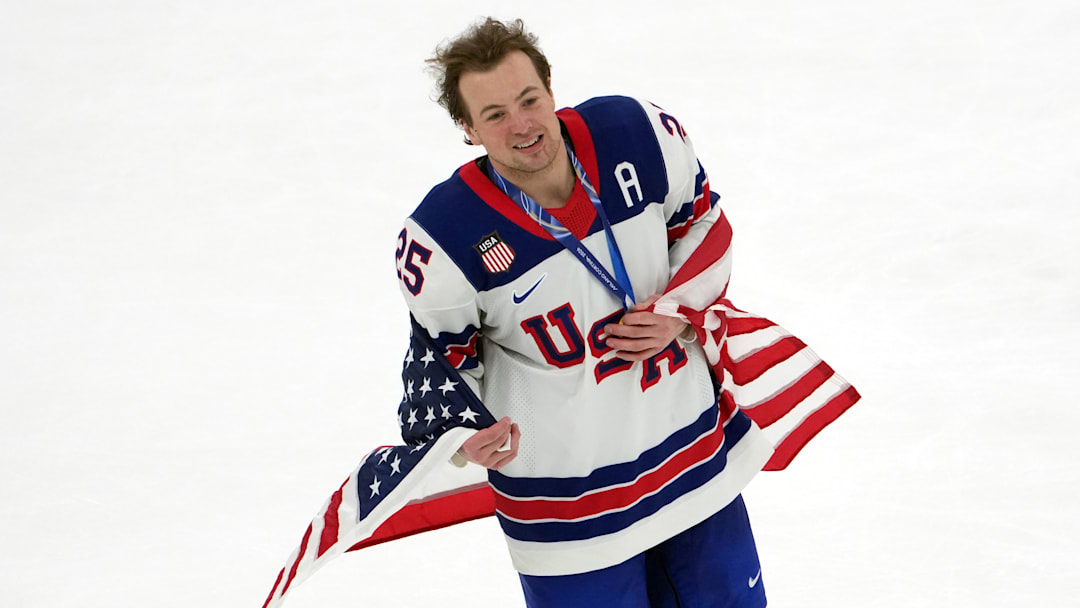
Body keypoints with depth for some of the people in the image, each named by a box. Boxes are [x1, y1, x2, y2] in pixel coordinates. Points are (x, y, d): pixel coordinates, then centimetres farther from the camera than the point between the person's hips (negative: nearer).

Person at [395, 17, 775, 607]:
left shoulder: (638, 133, -15)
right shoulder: (443, 241, -22)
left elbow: (702, 224, 4)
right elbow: (442, 354, -4)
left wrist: (682, 314, -11)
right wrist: (461, 429, -22)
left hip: (694, 446, 4)